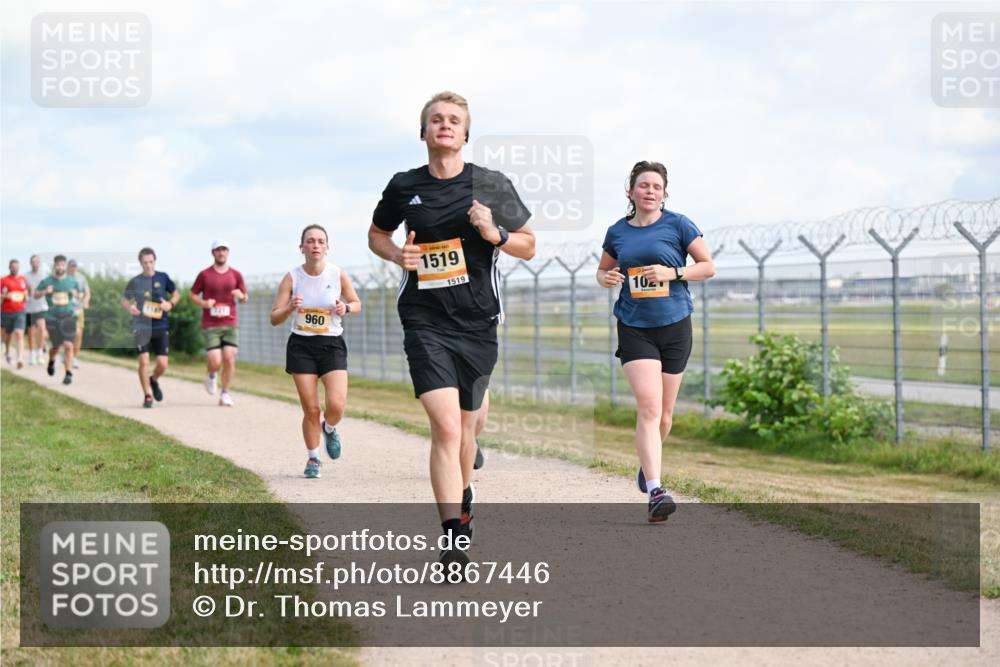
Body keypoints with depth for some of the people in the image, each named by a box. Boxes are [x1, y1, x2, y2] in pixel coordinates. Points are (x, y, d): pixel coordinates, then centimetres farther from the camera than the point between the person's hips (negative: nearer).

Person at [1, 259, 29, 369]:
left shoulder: (23, 280, 8)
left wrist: (26, 297, 3)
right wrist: (5, 296, -21)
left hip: (20, 312, 1)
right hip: (6, 311, -1)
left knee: (19, 334, -15)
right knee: (8, 334, 15)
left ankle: (20, 359, -24)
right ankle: (7, 352, 44)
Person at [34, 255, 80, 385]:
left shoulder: (72, 281, 5)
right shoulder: (46, 281, 2)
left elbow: (78, 296, 16)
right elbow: (36, 295, 8)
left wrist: (76, 294, -8)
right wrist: (45, 291, -12)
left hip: (68, 317, 0)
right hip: (52, 317, 0)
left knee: (68, 345, -13)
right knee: (56, 346, 5)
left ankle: (69, 373, -9)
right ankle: (51, 361, 40)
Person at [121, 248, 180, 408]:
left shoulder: (163, 278, 3)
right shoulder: (135, 282, 2)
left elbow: (176, 294, 14)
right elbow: (124, 299, 14)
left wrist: (170, 303, -6)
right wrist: (129, 307, -8)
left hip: (161, 327, 1)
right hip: (141, 327, -1)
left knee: (162, 364, -2)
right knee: (144, 360, -11)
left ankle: (154, 380, 33)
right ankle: (147, 396, 2)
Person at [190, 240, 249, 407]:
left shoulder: (236, 275, 8)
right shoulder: (204, 275, 1)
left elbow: (244, 299, 14)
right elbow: (193, 294, 9)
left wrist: (241, 296, -11)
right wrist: (203, 303, -11)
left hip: (231, 324, 2)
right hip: (210, 325, -2)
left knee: (230, 359, -7)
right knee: (215, 362, -10)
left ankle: (225, 394, 6)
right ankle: (212, 376, 26)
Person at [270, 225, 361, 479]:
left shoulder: (339, 275, -5)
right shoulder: (292, 278, -6)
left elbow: (357, 304, 10)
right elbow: (274, 318, -4)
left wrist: (346, 308, -12)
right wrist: (290, 308, -24)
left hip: (332, 345, 0)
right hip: (301, 346, 0)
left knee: (336, 405, -14)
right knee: (310, 409, -2)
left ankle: (329, 429, 22)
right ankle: (312, 459, 20)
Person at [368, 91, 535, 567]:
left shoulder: (492, 185, 2)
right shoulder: (404, 186, 4)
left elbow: (529, 246, 8)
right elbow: (377, 234, 21)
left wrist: (494, 234, -13)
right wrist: (397, 254, -1)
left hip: (478, 322, 2)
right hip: (425, 321, -1)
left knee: (465, 425, 14)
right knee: (445, 425, -18)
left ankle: (462, 494, 45)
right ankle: (453, 537, -20)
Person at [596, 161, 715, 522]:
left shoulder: (678, 225, 0)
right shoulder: (617, 232, 7)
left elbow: (708, 266, 3)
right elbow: (602, 270, 21)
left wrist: (673, 272, -13)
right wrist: (606, 278, -3)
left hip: (675, 328, 0)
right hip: (634, 327, 0)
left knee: (664, 413, 9)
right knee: (649, 406, -17)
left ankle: (647, 464, 38)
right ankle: (654, 491, -21)